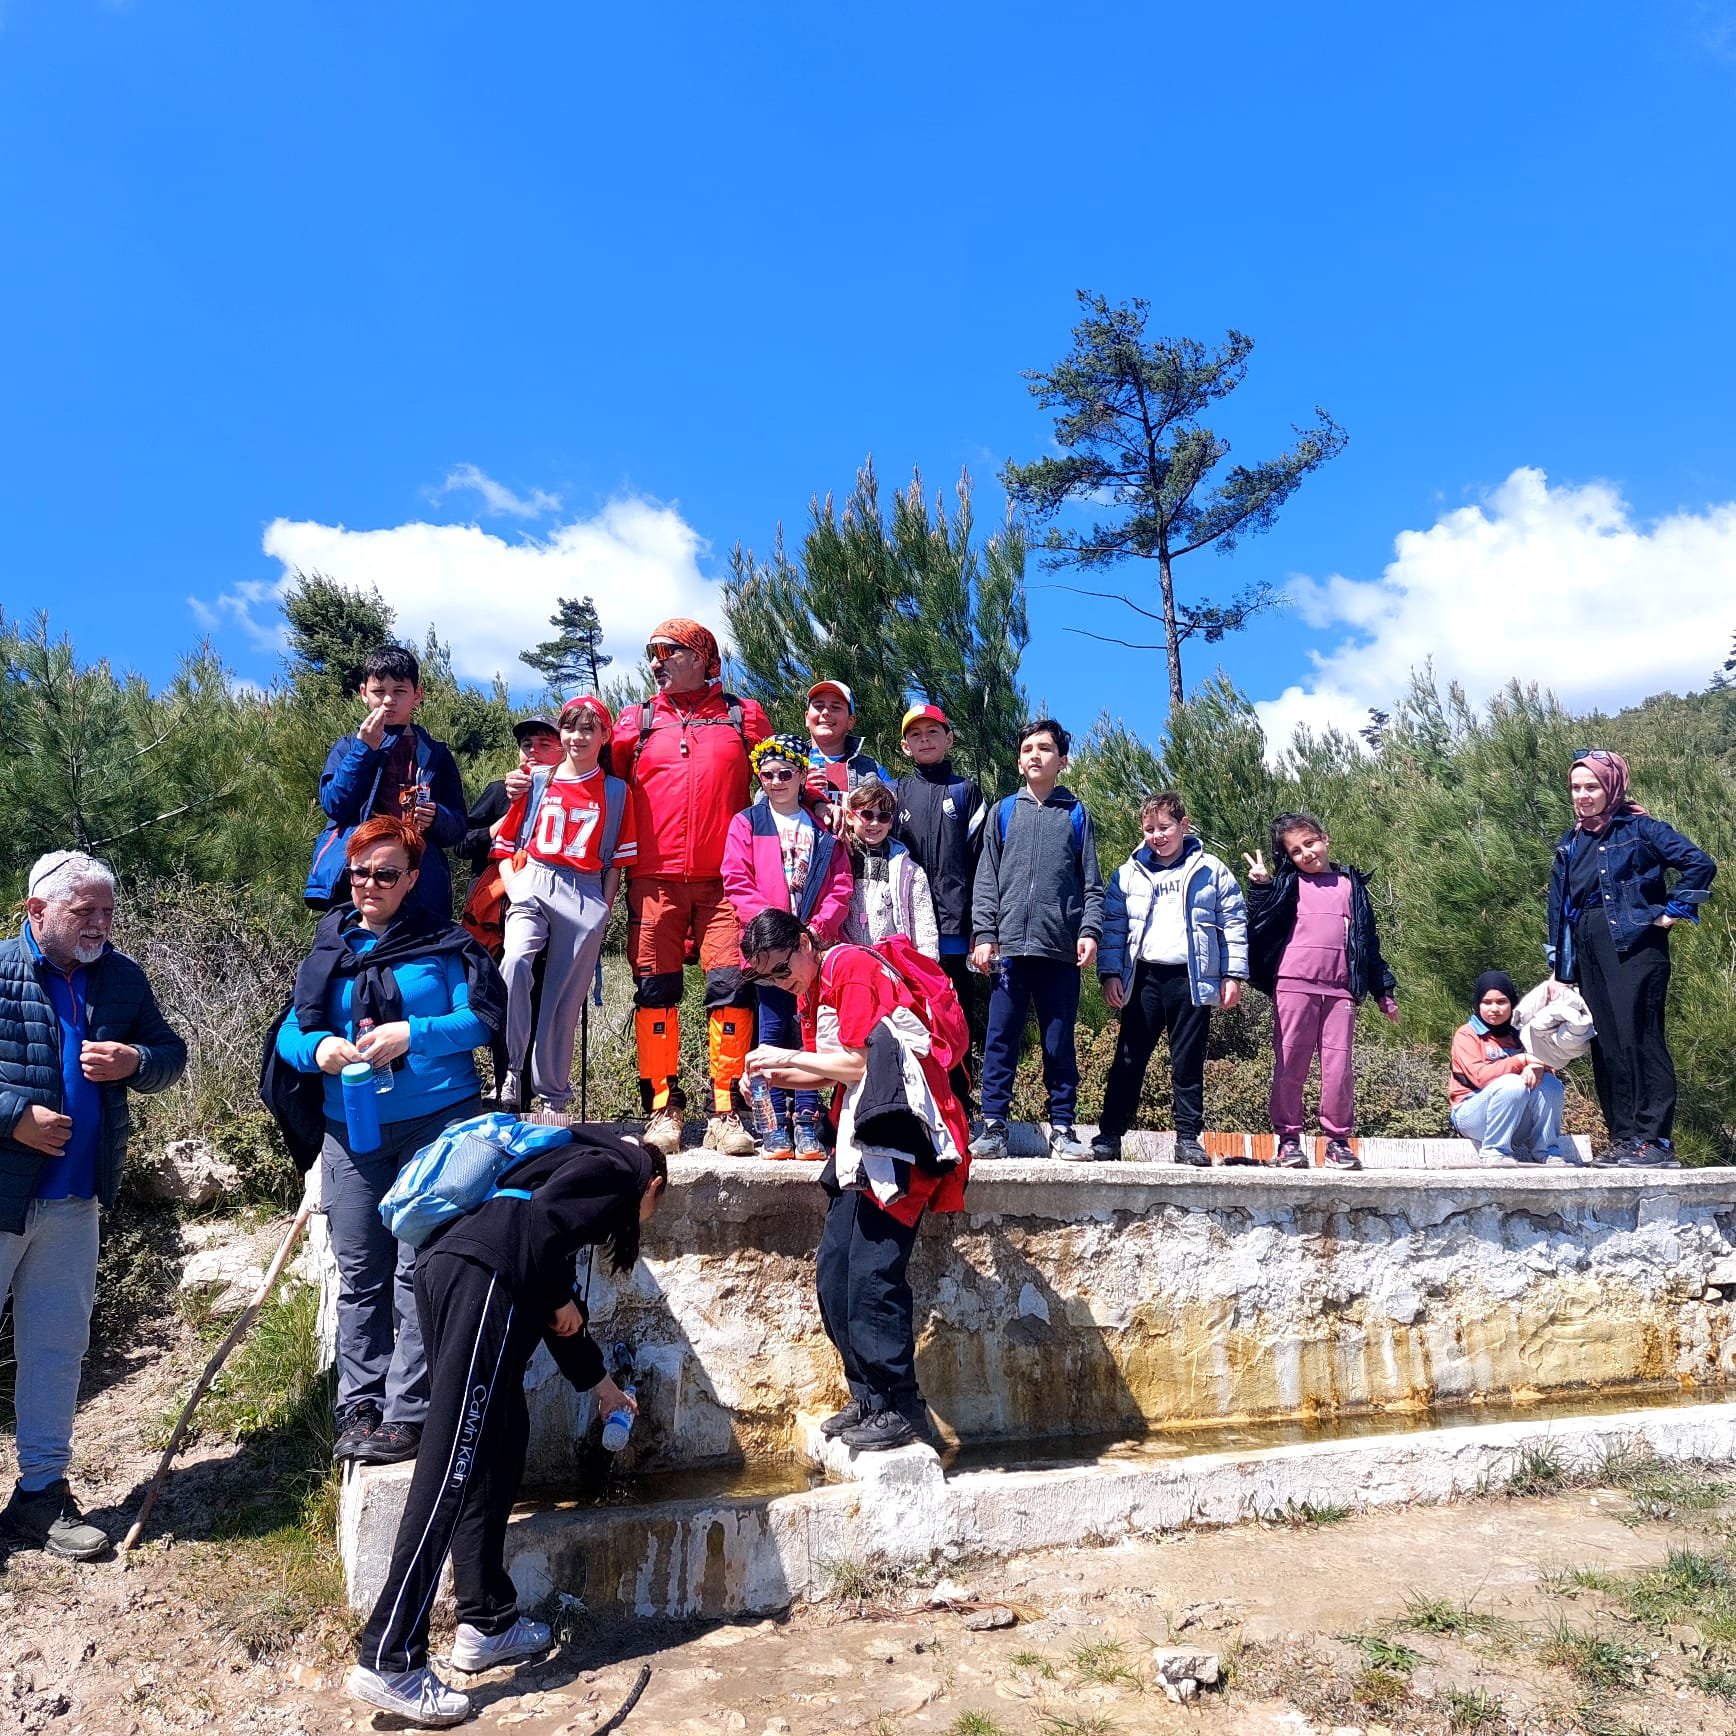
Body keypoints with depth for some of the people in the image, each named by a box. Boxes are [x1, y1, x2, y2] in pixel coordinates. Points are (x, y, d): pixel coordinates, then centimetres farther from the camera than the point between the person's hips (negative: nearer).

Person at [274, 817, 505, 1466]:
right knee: (359, 1273, 8)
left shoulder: (442, 943, 1)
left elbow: (484, 1016, -7)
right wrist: (319, 1048, -10)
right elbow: (289, 1033, 12)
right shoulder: (328, 949, 12)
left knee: (418, 1271, -5)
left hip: (438, 1124, -4)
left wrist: (410, 1034, -19)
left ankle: (407, 1414, 2)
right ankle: (360, 1407, 17)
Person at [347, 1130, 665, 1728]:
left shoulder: (584, 1164, 35)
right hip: (481, 1275, -10)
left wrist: (602, 1384, 50)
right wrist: (563, 1301, 4)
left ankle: (485, 1623, 22)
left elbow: (552, 1307, 39)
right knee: (454, 1466, -9)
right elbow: (541, 1216, -11)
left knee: (498, 1446, 16)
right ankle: (388, 1661, -8)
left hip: (446, 1268, 10)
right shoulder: (615, 1168, 10)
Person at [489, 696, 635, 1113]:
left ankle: (553, 1097, 14)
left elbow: (617, 861, 10)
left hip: (585, 895, 0)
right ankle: (510, 1071, -20)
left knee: (567, 999, 1)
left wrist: (604, 912, 2)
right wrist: (513, 891, -3)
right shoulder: (535, 782, 11)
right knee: (516, 960, -28)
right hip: (533, 887, 0)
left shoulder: (615, 792, 10)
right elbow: (506, 845, 13)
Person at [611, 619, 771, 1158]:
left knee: (730, 986, -8)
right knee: (655, 990, 0)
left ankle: (725, 1112, -1)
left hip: (724, 880, -1)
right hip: (654, 880, 1)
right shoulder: (635, 721, 14)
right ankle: (663, 1108, 8)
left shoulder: (744, 717, 11)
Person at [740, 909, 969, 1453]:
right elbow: (840, 1074, 15)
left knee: (873, 1273, -11)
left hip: (900, 1133, -10)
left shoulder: (853, 967, -10)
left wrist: (791, 1057, -9)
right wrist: (780, 1075, -1)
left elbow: (863, 1062, -15)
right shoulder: (813, 988, 18)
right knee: (833, 1271, 6)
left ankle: (901, 1408, -1)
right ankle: (868, 1397, 16)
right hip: (863, 1142, 10)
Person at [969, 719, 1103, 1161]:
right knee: (1000, 1040, 0)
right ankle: (993, 1126, 5)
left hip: (1061, 947, 0)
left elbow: (1091, 882, 7)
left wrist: (1090, 930, -6)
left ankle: (1062, 1128, 12)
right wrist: (984, 934, -1)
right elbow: (987, 879, 8)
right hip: (1009, 946, 0)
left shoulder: (1076, 814, 11)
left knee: (1059, 1043, 5)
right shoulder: (1004, 811, 12)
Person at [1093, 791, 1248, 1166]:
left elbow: (1233, 923, 6)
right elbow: (1112, 926, 8)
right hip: (1143, 978, 1)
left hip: (1192, 980, -1)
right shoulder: (1129, 874, 10)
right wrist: (1110, 973, -2)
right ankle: (1110, 1134, 6)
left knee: (1188, 1063, 5)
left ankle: (1188, 1138, 12)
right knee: (1129, 1059, 2)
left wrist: (1233, 975, 0)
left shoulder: (1211, 871, 6)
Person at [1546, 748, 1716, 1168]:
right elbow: (1558, 909, 17)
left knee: (1638, 1037, -11)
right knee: (1605, 1044, 7)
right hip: (1588, 954, 7)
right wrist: (1558, 970, 13)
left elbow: (1700, 864, -10)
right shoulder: (1569, 843, 15)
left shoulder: (1639, 829, -3)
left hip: (1633, 947, -7)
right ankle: (1623, 1137, 13)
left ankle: (1655, 1140, -8)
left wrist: (1673, 912, -9)